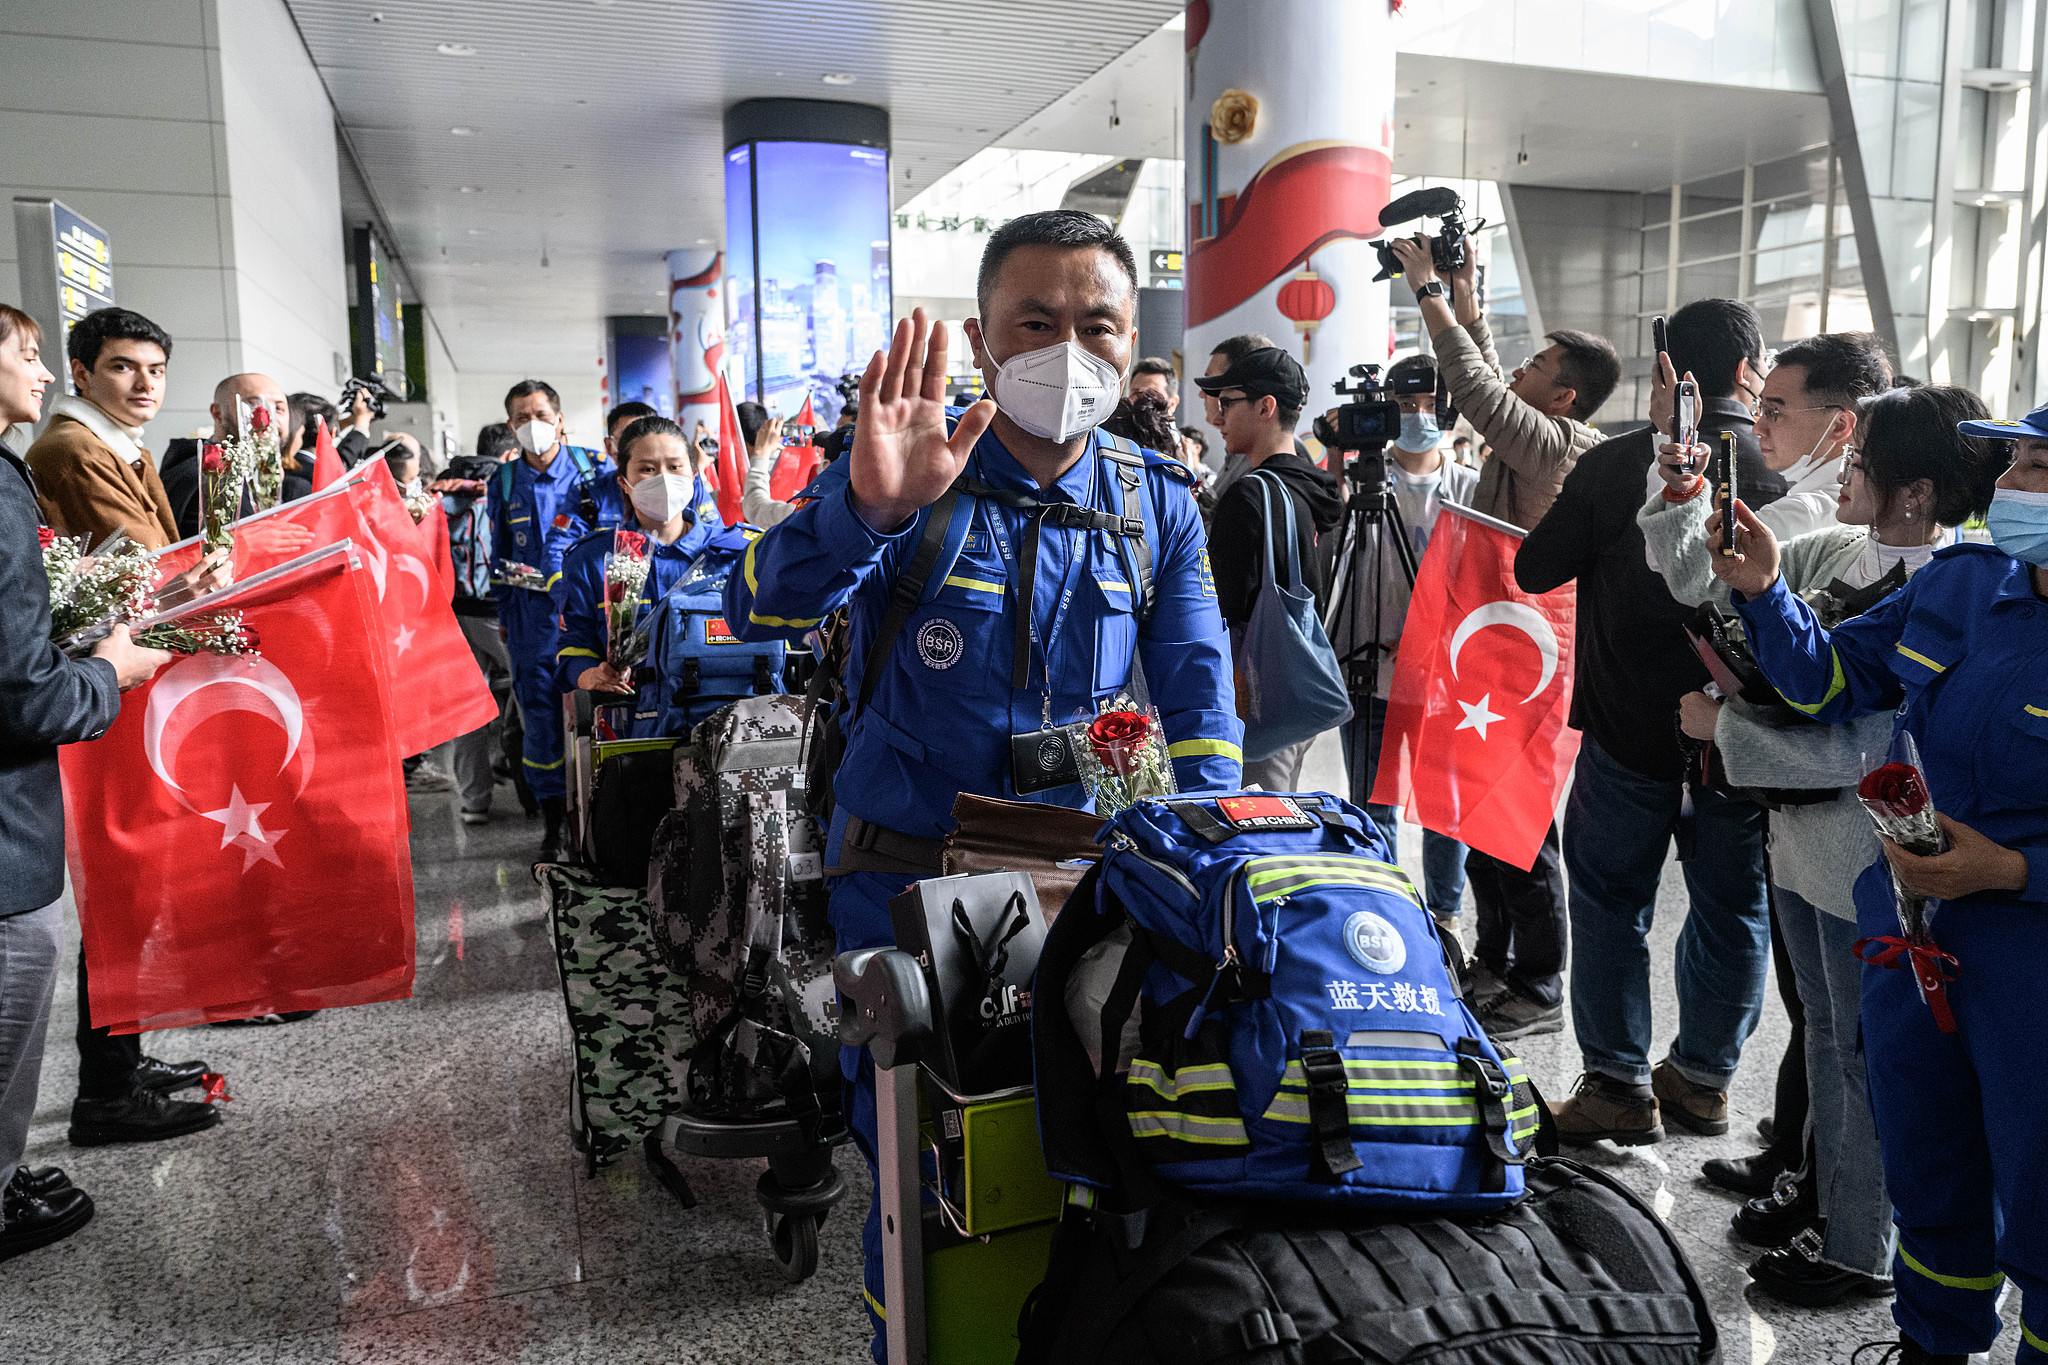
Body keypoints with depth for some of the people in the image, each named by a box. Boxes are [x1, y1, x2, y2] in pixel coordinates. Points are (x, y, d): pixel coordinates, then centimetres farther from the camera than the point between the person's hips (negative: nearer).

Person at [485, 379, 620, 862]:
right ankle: (554, 821, 12)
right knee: (540, 715, 3)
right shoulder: (503, 483, 11)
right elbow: (499, 556, 18)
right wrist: (505, 616, 15)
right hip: (532, 613, 2)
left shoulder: (594, 469, 3)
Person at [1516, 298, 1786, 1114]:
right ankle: (1702, 1079, 28)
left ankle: (1619, 1087, 15)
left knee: (1611, 903, 10)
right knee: (1733, 908, 16)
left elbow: (1535, 570, -2)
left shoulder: (1613, 465, -8)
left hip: (1630, 731, -1)